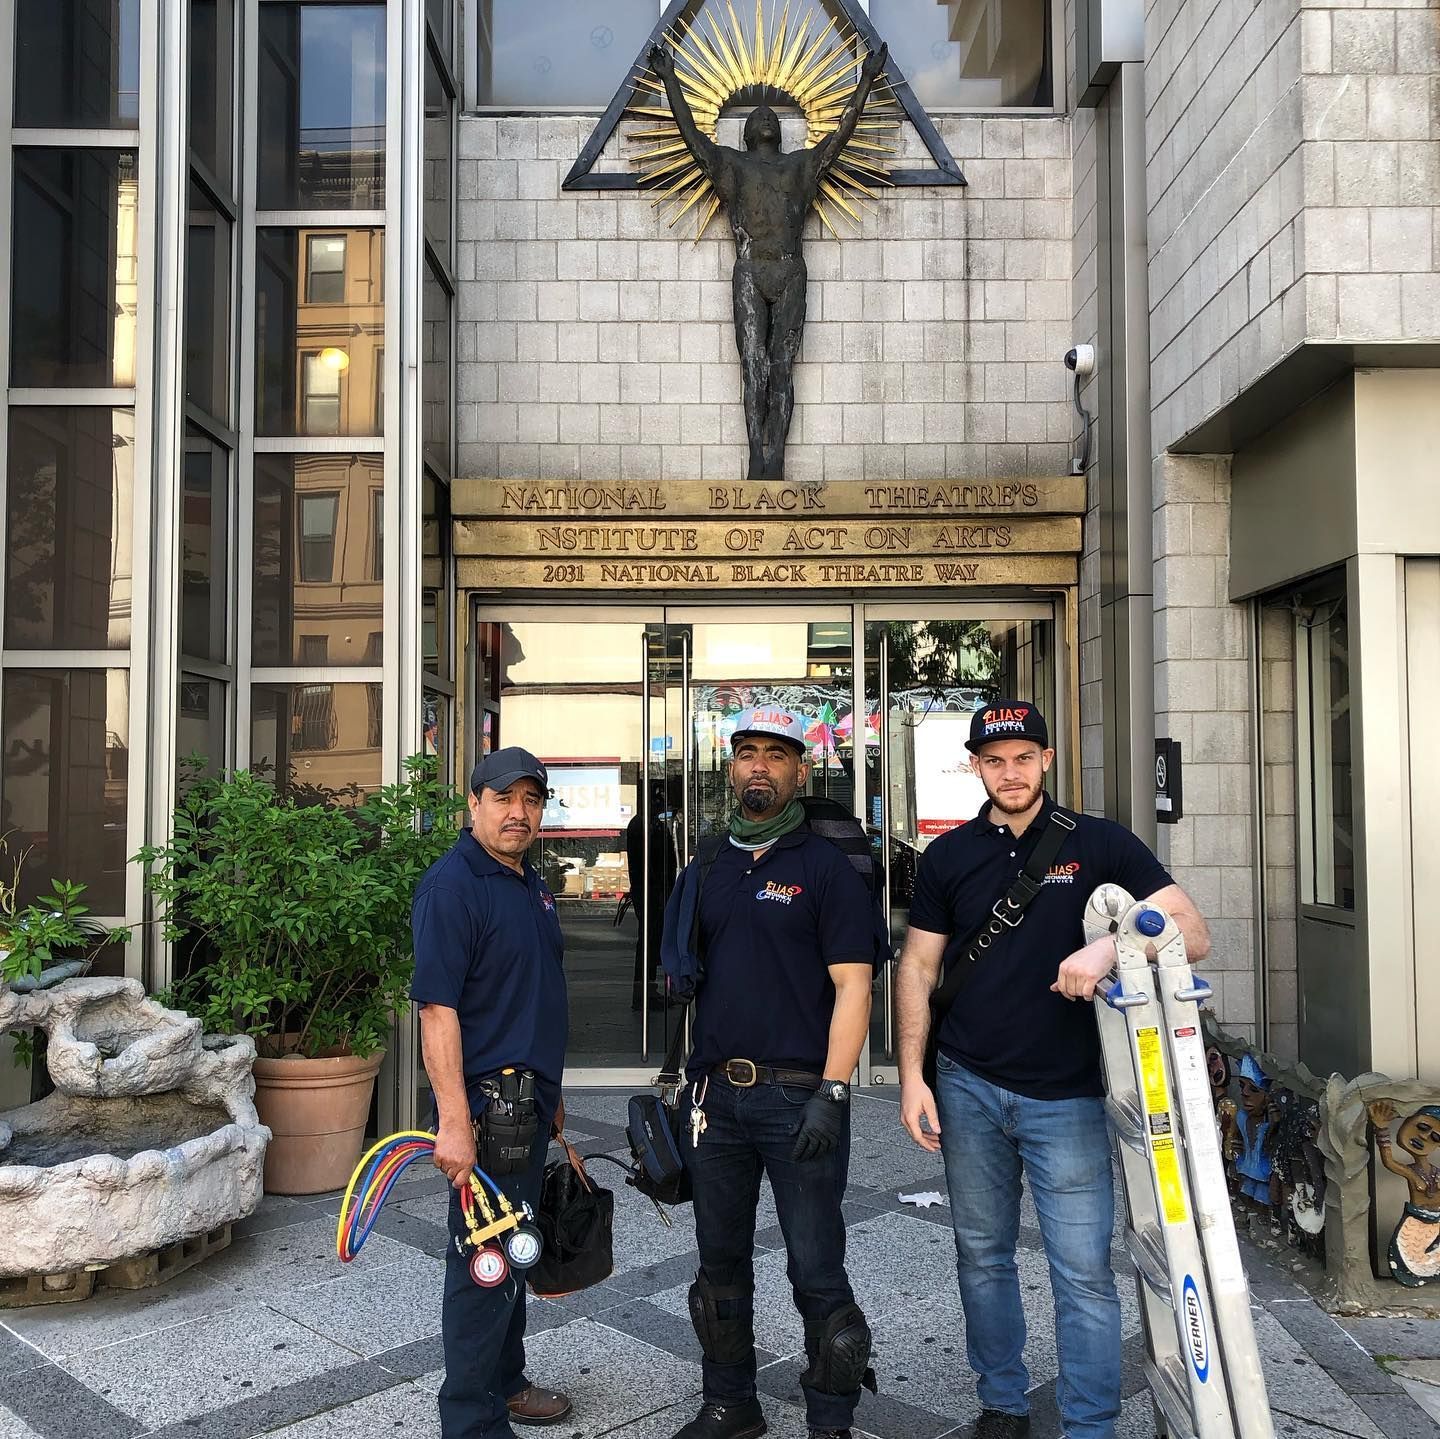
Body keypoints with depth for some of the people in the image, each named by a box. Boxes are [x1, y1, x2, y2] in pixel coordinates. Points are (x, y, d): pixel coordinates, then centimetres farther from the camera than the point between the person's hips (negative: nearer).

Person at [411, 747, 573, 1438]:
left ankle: (506, 1383, 37)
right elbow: (437, 1007, -23)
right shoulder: (451, 884, -17)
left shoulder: (532, 884, 12)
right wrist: (453, 1121, -27)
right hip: (485, 1106, -9)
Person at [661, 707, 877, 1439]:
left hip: (799, 1095, -5)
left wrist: (831, 1092, -16)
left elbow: (851, 985, -9)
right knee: (720, 1262, 16)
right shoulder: (704, 868, 11)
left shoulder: (826, 868, -4)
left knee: (816, 1270, 3)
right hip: (714, 1091, 5)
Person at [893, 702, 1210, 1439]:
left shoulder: (1098, 843, -2)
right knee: (982, 1256, 14)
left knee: (1083, 1272, -1)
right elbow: (918, 968, 7)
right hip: (968, 1088, 3)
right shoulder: (947, 857, 4)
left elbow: (1192, 934, -8)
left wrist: (1109, 948, -27)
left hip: (1067, 1094, -2)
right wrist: (912, 1076, 0)